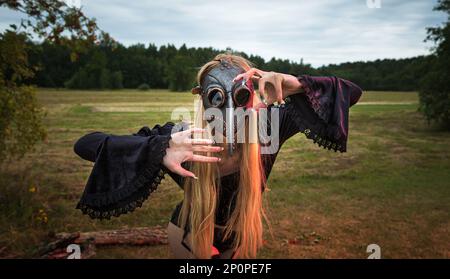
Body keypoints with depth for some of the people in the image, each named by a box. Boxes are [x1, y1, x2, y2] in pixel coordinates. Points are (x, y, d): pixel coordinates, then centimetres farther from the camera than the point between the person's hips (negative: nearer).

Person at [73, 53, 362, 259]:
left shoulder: (268, 124, -29)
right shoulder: (181, 138, -34)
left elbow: (351, 92, -22)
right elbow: (85, 144, -39)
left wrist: (296, 85, -43)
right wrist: (160, 151, -57)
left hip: (244, 237, 3)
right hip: (192, 235, -2)